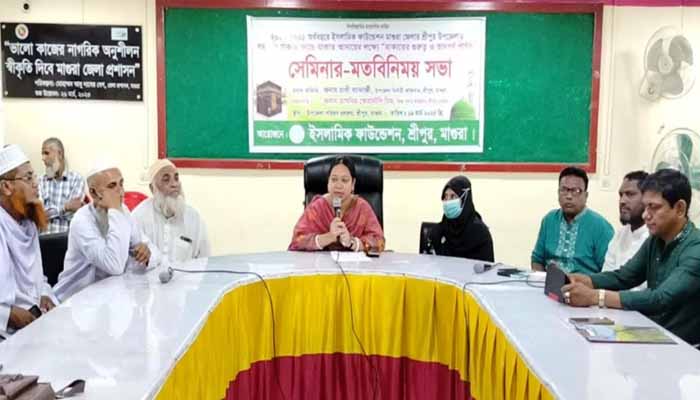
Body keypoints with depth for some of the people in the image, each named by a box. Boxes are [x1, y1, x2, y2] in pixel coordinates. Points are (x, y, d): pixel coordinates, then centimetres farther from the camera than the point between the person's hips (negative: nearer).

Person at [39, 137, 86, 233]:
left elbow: (73, 214, -7)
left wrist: (50, 211, -4)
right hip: (45, 235, 2)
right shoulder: (41, 181, 10)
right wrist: (65, 207, -11)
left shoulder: (76, 179, 1)